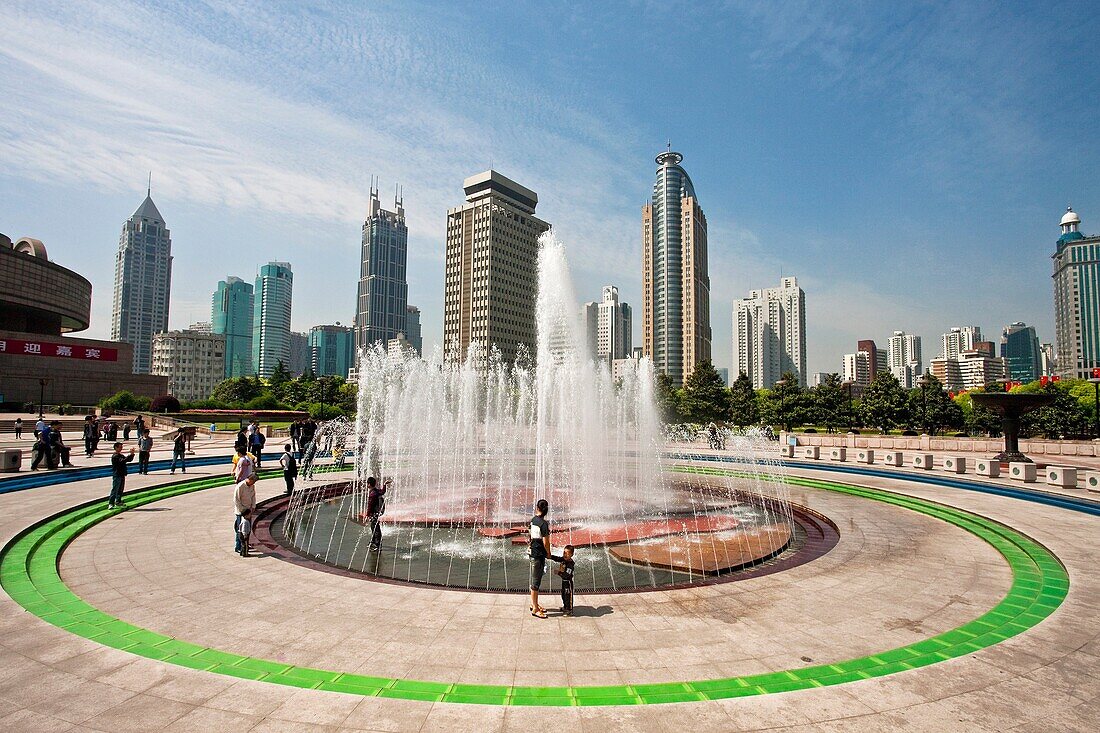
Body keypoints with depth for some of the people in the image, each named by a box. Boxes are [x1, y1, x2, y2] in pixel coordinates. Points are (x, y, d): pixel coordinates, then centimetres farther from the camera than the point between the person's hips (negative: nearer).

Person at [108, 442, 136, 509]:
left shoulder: (121, 455, 16)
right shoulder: (115, 456, -12)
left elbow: (129, 459, 18)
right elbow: (122, 461, -27)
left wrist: (132, 454, 1)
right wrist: (130, 454, -30)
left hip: (122, 475, 9)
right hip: (117, 475, -9)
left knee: (120, 489, 14)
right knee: (115, 490, -9)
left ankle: (118, 502, 23)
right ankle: (110, 504, -7)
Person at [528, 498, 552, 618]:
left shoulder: (532, 520, 3)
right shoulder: (544, 524, -20)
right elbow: (545, 542, -19)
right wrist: (549, 553, -3)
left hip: (533, 553, 8)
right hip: (539, 555, -8)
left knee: (534, 580, 18)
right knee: (536, 581, 0)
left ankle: (534, 604, 30)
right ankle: (535, 609, 8)